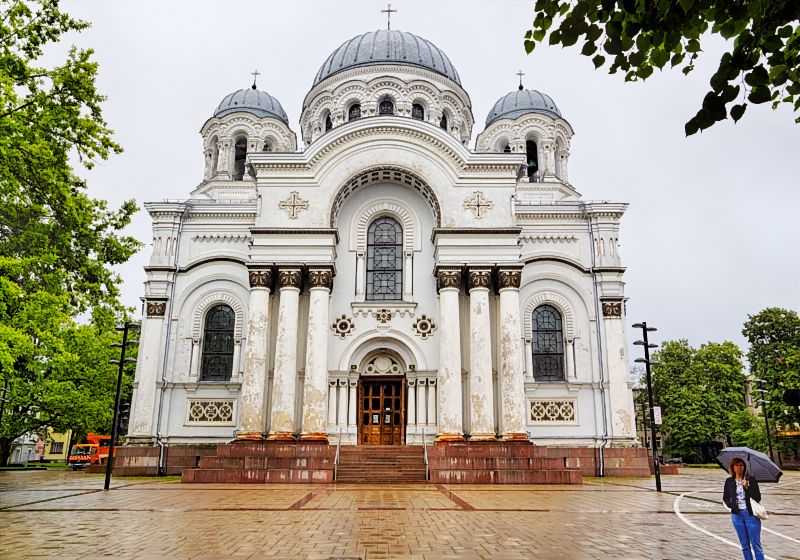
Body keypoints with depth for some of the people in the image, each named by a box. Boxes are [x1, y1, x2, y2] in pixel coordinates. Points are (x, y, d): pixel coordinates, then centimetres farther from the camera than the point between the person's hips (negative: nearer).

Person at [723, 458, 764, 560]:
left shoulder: (751, 480, -2)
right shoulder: (729, 481, 5)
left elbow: (758, 498, -7)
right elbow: (725, 497, 15)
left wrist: (747, 487, -19)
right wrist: (731, 505, -4)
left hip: (751, 514, -3)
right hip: (737, 515, 3)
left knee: (756, 545, -1)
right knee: (745, 545, 11)